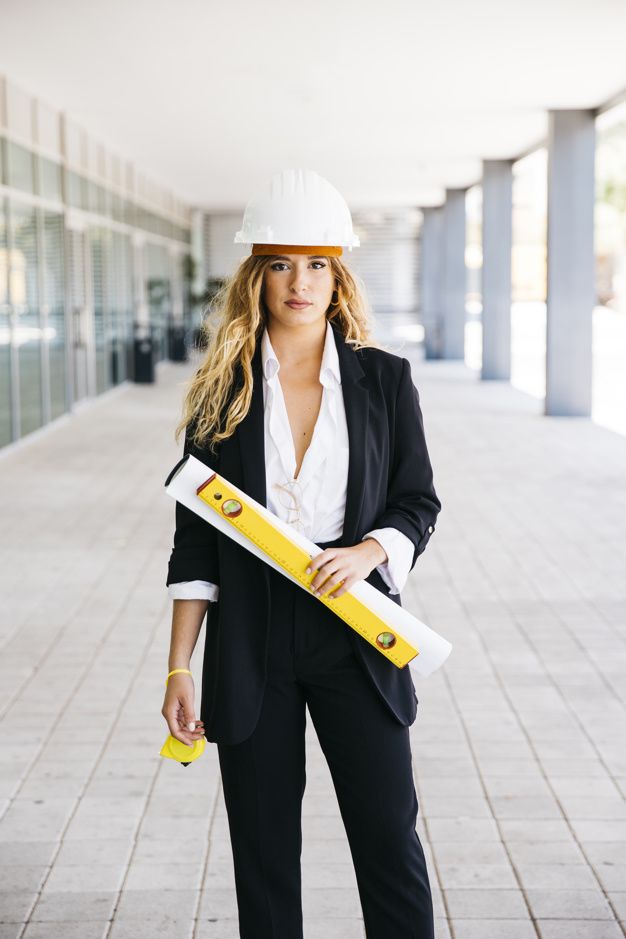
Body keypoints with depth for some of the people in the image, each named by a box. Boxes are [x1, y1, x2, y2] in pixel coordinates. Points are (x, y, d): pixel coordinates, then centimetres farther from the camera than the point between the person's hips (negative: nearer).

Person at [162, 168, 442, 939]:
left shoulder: (384, 381, 2)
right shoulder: (223, 390, 2)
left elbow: (419, 501, 6)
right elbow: (196, 537, 2)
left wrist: (369, 552, -16)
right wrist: (179, 670, -2)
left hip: (355, 637, 0)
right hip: (253, 648, 1)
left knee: (390, 842, 4)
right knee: (263, 853, 9)